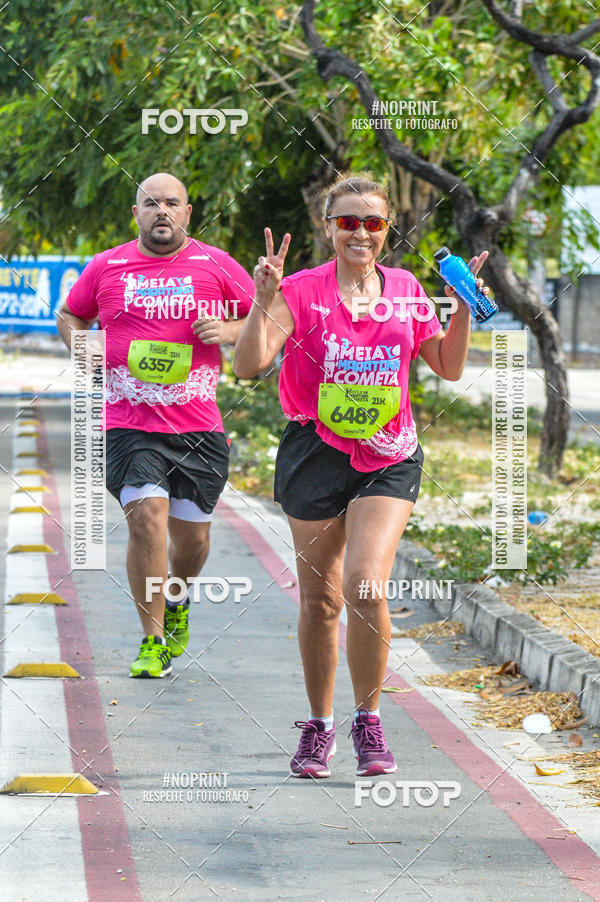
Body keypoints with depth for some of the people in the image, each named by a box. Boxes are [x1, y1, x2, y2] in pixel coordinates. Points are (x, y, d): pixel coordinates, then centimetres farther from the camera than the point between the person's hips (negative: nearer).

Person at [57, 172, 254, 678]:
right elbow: (70, 315, 22)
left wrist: (230, 330, -9)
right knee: (147, 515, -18)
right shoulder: (106, 267, 6)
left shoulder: (216, 265, 4)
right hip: (129, 424, -1)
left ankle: (177, 599, 42)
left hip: (199, 427, 1)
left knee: (192, 533, 8)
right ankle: (153, 641, -8)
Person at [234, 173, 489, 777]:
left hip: (388, 458, 1)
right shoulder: (302, 291, -3)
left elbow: (449, 368, 16)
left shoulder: (405, 291, 7)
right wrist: (263, 300, -25)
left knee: (365, 585, -17)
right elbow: (248, 364, -12)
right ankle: (318, 727, 22)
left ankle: (368, 721, -1)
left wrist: (463, 308, 2)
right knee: (319, 599, 6)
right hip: (316, 452, -1)